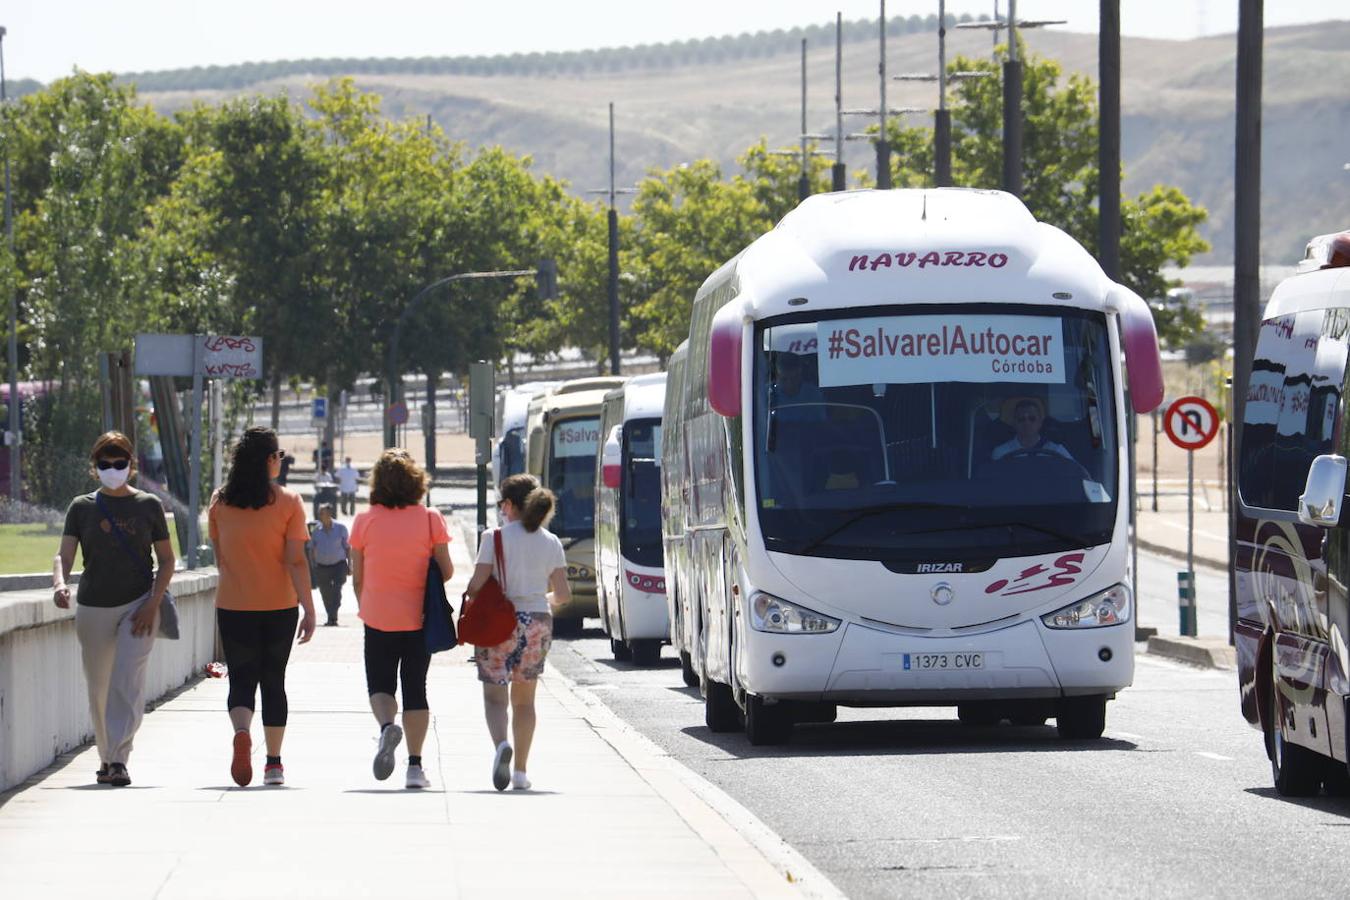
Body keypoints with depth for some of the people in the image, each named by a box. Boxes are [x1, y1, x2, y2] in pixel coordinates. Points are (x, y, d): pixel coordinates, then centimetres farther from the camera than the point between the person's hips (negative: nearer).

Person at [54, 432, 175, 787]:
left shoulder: (148, 505, 2)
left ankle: (119, 758, -23)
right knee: (99, 688, 9)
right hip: (93, 608, 2)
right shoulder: (82, 507, 4)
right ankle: (106, 757, 25)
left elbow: (166, 560, 5)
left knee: (128, 681, -17)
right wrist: (60, 584, -26)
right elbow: (65, 555, -4)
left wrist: (153, 603, -9)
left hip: (138, 606, -2)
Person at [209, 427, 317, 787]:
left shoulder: (220, 503, 0)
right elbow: (296, 561, -11)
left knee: (241, 679, 4)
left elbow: (219, 557, 12)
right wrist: (309, 610, -9)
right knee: (273, 680, 12)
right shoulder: (288, 502, -7)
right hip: (279, 606, -1)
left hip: (233, 606, 1)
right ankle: (274, 763, 14)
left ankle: (242, 733, -26)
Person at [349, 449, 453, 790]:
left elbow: (357, 577, 1)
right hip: (419, 618, 0)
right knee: (415, 688, 8)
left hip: (378, 618, 0)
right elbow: (446, 571, -4)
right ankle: (415, 766, 3)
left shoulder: (365, 521, -3)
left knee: (380, 685, 12)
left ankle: (386, 726, -20)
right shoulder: (431, 519, -5)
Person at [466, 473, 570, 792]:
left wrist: (470, 603, 9)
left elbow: (477, 585, -12)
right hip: (537, 623, 4)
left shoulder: (495, 538, -8)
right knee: (524, 699, 14)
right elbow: (563, 595, 5)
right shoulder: (551, 543, 4)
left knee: (495, 695, 0)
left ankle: (501, 744, -29)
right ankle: (520, 771, 14)